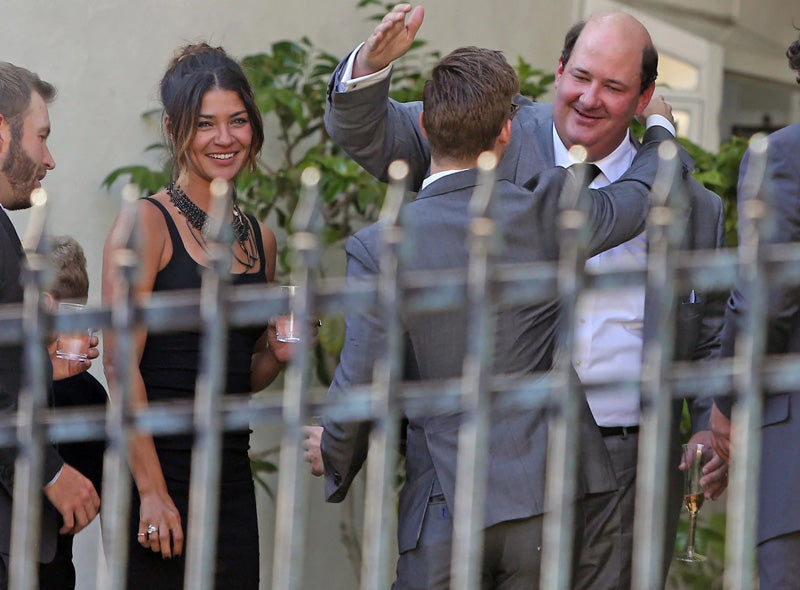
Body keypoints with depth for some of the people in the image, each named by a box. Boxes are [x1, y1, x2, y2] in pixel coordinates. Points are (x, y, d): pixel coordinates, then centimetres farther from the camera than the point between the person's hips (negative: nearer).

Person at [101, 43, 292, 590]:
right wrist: (152, 490, -18)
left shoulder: (260, 238, 14)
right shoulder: (147, 223, -6)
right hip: (157, 466, -6)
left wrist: (277, 353, 1)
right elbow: (121, 365, -12)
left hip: (232, 478, 6)